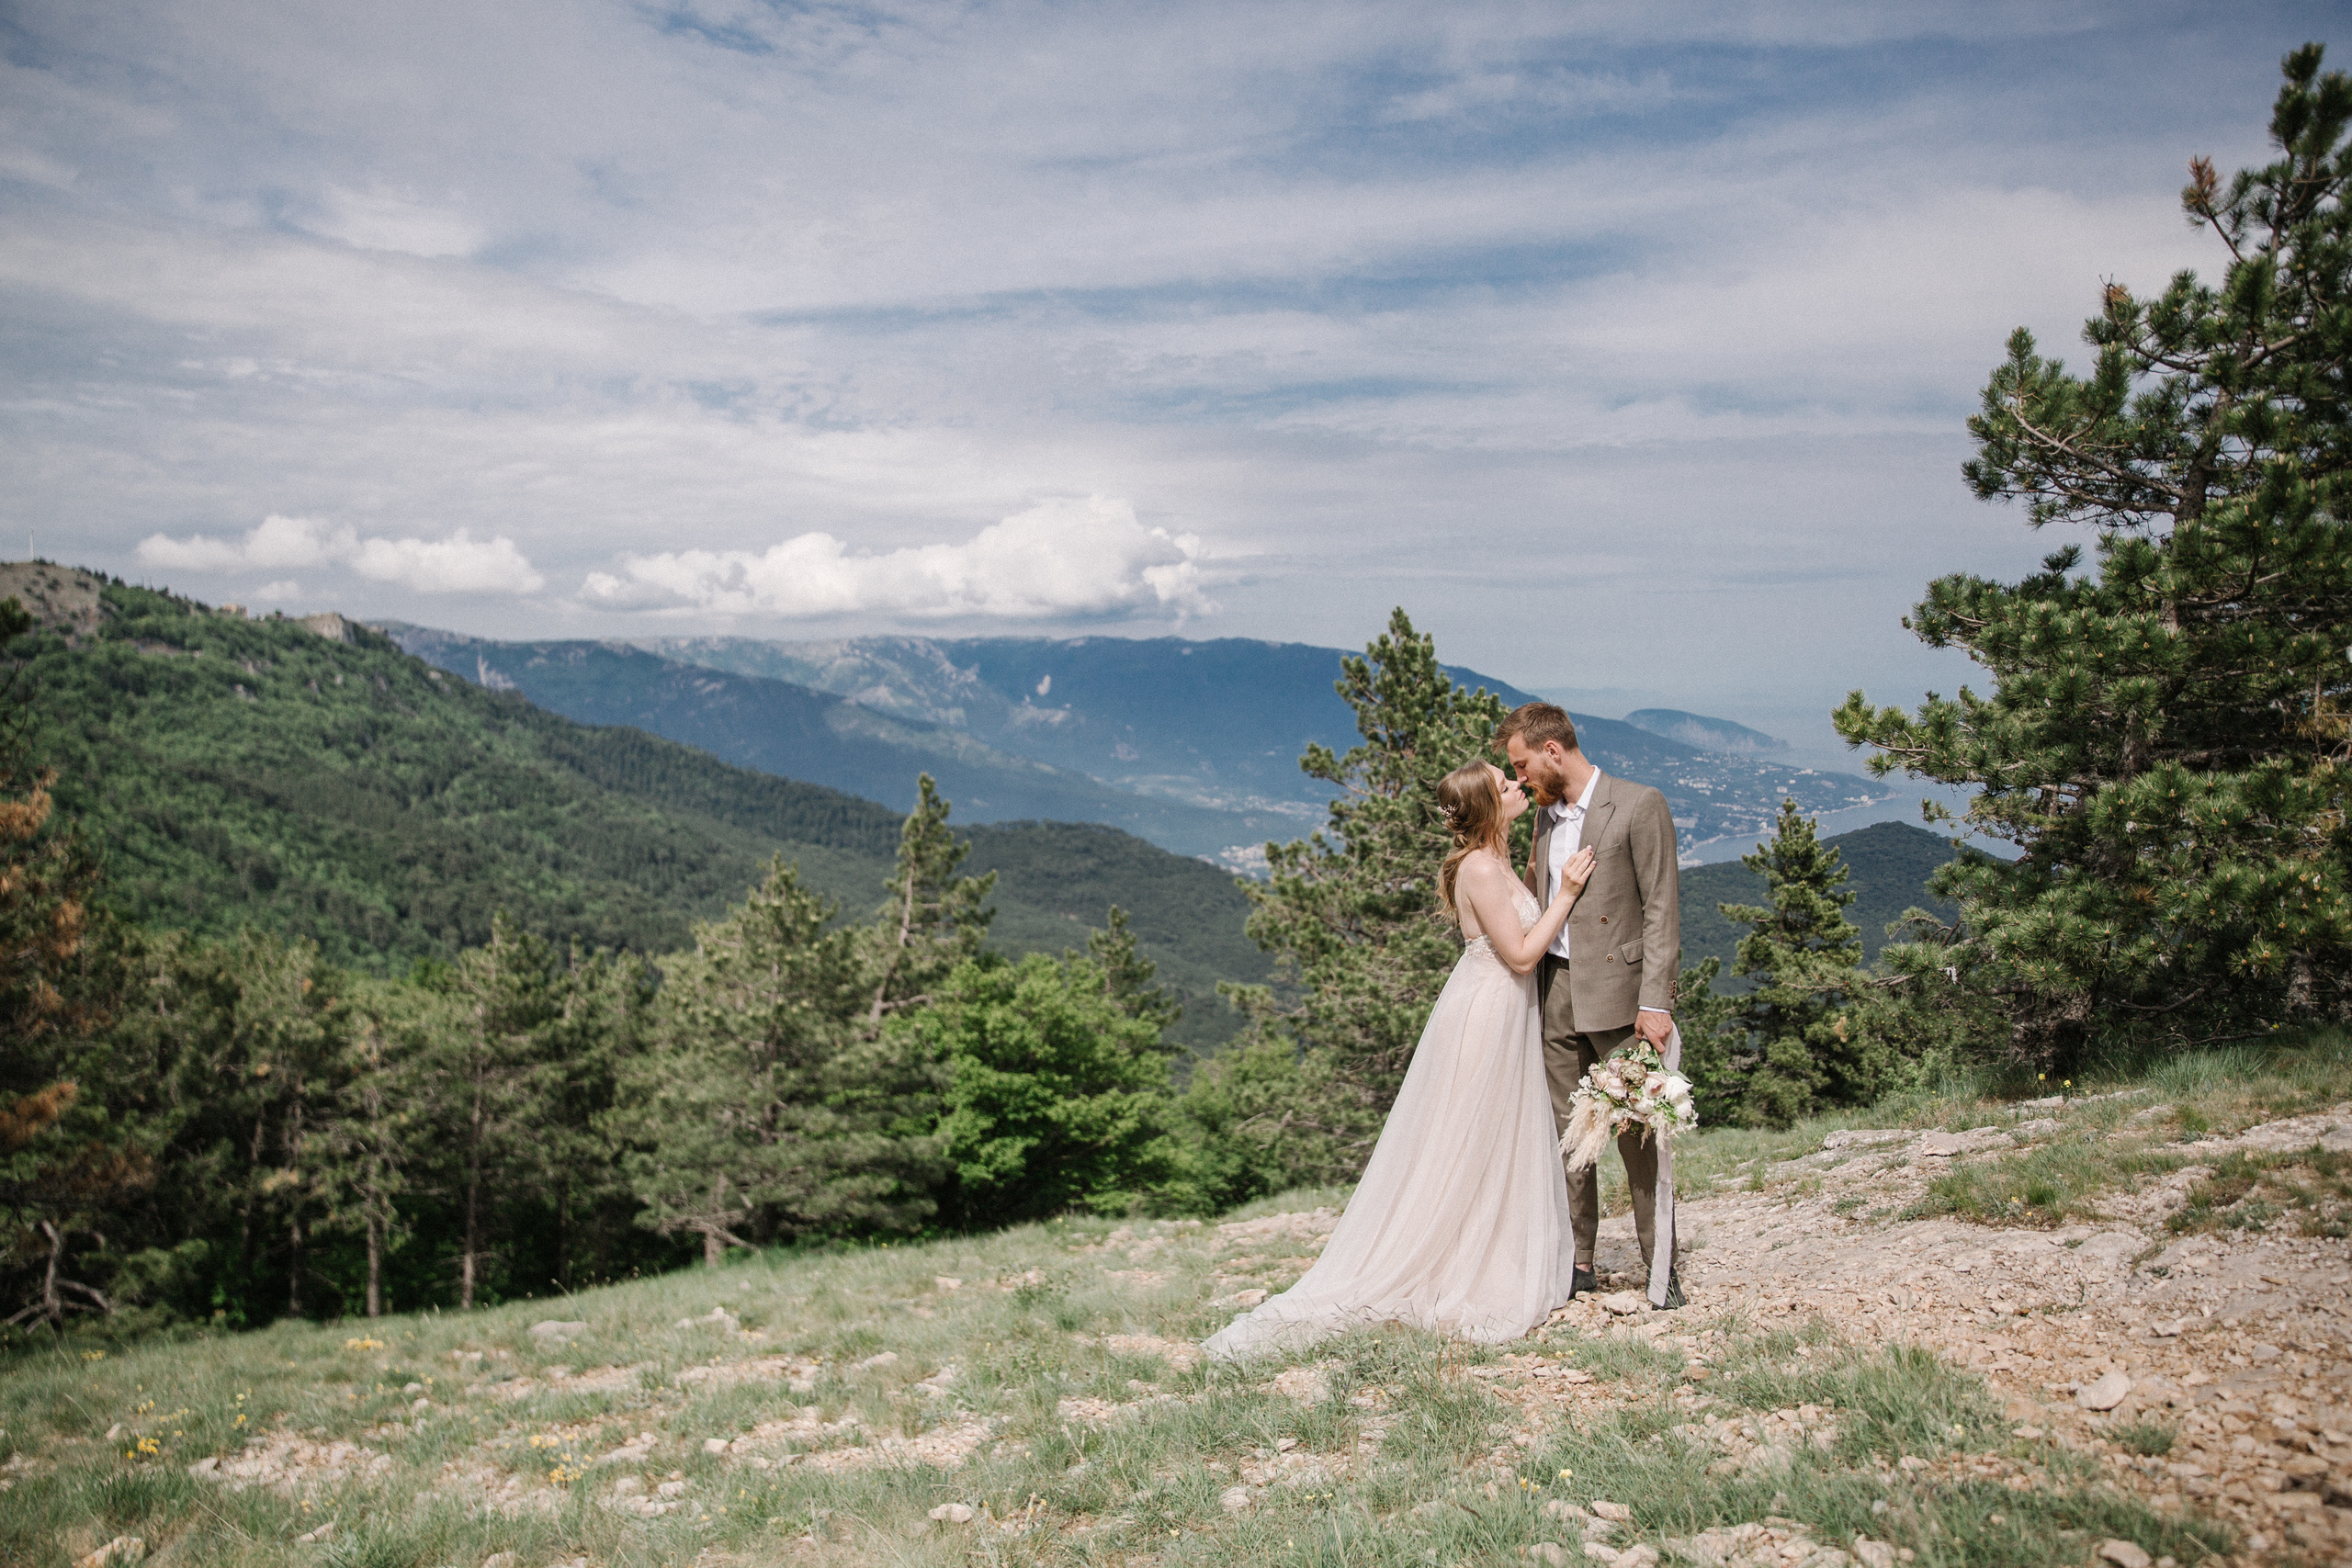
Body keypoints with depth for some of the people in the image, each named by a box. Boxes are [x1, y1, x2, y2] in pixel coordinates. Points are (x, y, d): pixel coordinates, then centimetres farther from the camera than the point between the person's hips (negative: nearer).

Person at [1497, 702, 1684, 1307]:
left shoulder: (1639, 805, -7)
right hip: (1556, 993, 6)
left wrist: (1656, 1001, -16)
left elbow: (1662, 909, -10)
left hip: (1617, 994, -6)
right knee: (1565, 1131, 8)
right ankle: (1577, 1262, 17)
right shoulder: (1547, 816, 14)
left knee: (1636, 1132, -2)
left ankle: (1661, 1264, 10)